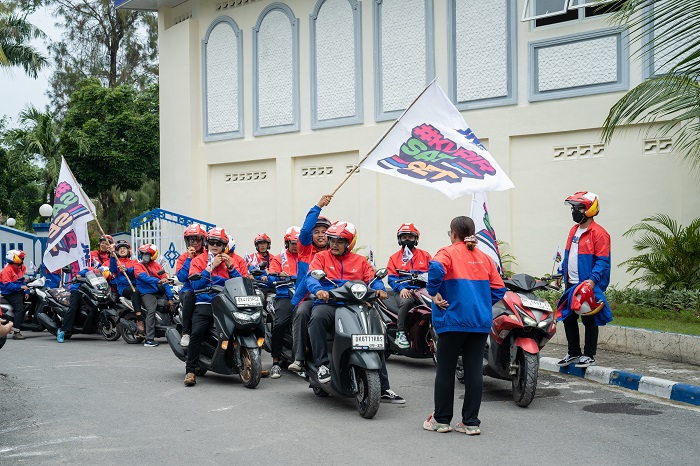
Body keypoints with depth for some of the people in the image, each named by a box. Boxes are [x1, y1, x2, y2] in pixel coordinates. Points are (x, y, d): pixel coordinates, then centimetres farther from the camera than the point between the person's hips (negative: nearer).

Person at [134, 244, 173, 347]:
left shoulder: (156, 265, 19)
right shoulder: (138, 266, 8)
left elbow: (165, 280, 10)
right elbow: (144, 277, -13)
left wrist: (170, 298, 0)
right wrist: (158, 281, -29)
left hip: (160, 292, 6)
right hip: (147, 293, -6)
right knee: (151, 310, -26)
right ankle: (149, 339, -31)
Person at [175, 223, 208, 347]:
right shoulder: (183, 257, 11)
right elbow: (181, 277, -5)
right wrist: (189, 259, -6)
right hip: (189, 289, 0)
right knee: (189, 295, -37)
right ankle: (185, 333, -29)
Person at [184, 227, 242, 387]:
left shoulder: (229, 261, 20)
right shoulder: (198, 261, 13)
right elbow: (196, 285, -3)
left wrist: (230, 266, -2)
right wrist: (211, 267, -4)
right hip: (205, 303, -2)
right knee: (197, 332, -29)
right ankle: (190, 370, -22)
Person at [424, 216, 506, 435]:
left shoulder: (448, 252, -3)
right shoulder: (484, 257, 12)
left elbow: (436, 267, -25)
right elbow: (499, 289, 9)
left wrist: (434, 293, -13)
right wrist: (482, 303, 14)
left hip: (453, 320, -4)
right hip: (481, 322, 4)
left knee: (445, 369, 7)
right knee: (474, 369, 6)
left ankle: (441, 419, 14)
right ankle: (471, 422, 9)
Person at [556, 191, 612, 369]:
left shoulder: (598, 233, -13)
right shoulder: (574, 230, 14)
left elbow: (602, 261, -17)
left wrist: (593, 280, -26)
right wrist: (563, 275, 18)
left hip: (589, 286, -9)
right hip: (571, 284, 9)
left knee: (589, 321, 2)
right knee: (568, 319, 13)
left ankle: (589, 355, 11)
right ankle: (573, 353, 25)